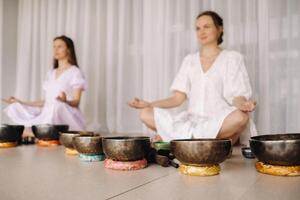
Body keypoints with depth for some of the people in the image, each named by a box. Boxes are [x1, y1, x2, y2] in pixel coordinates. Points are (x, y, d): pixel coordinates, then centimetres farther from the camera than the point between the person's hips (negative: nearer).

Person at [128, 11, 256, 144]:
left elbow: (236, 96, -3)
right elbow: (178, 98, 9)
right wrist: (149, 104, -3)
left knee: (240, 117, -37)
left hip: (220, 122, -2)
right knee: (145, 114, -16)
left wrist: (241, 104, -27)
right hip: (192, 120, 3)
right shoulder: (189, 60, 14)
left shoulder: (232, 58, 6)